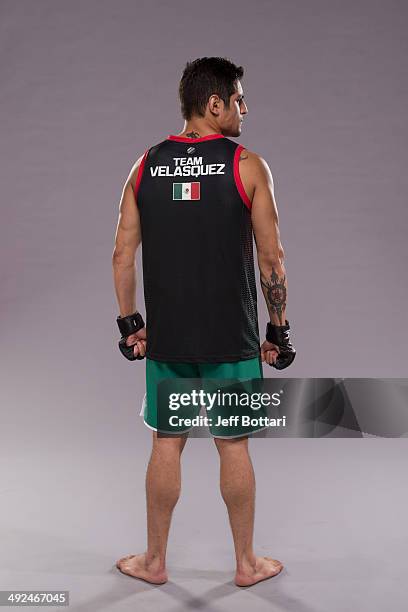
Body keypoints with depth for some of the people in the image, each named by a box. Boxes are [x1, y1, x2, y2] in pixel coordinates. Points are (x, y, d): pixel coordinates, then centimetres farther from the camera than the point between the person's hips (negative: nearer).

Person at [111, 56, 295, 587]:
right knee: (233, 445, 9)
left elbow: (122, 255, 3)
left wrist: (129, 323, 12)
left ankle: (155, 560, 25)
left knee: (166, 443, 13)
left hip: (166, 337, 3)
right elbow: (272, 257, -6)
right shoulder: (248, 167, -7)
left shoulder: (146, 166, 3)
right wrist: (278, 331, 3)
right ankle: (247, 563, 24)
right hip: (231, 339, -3)